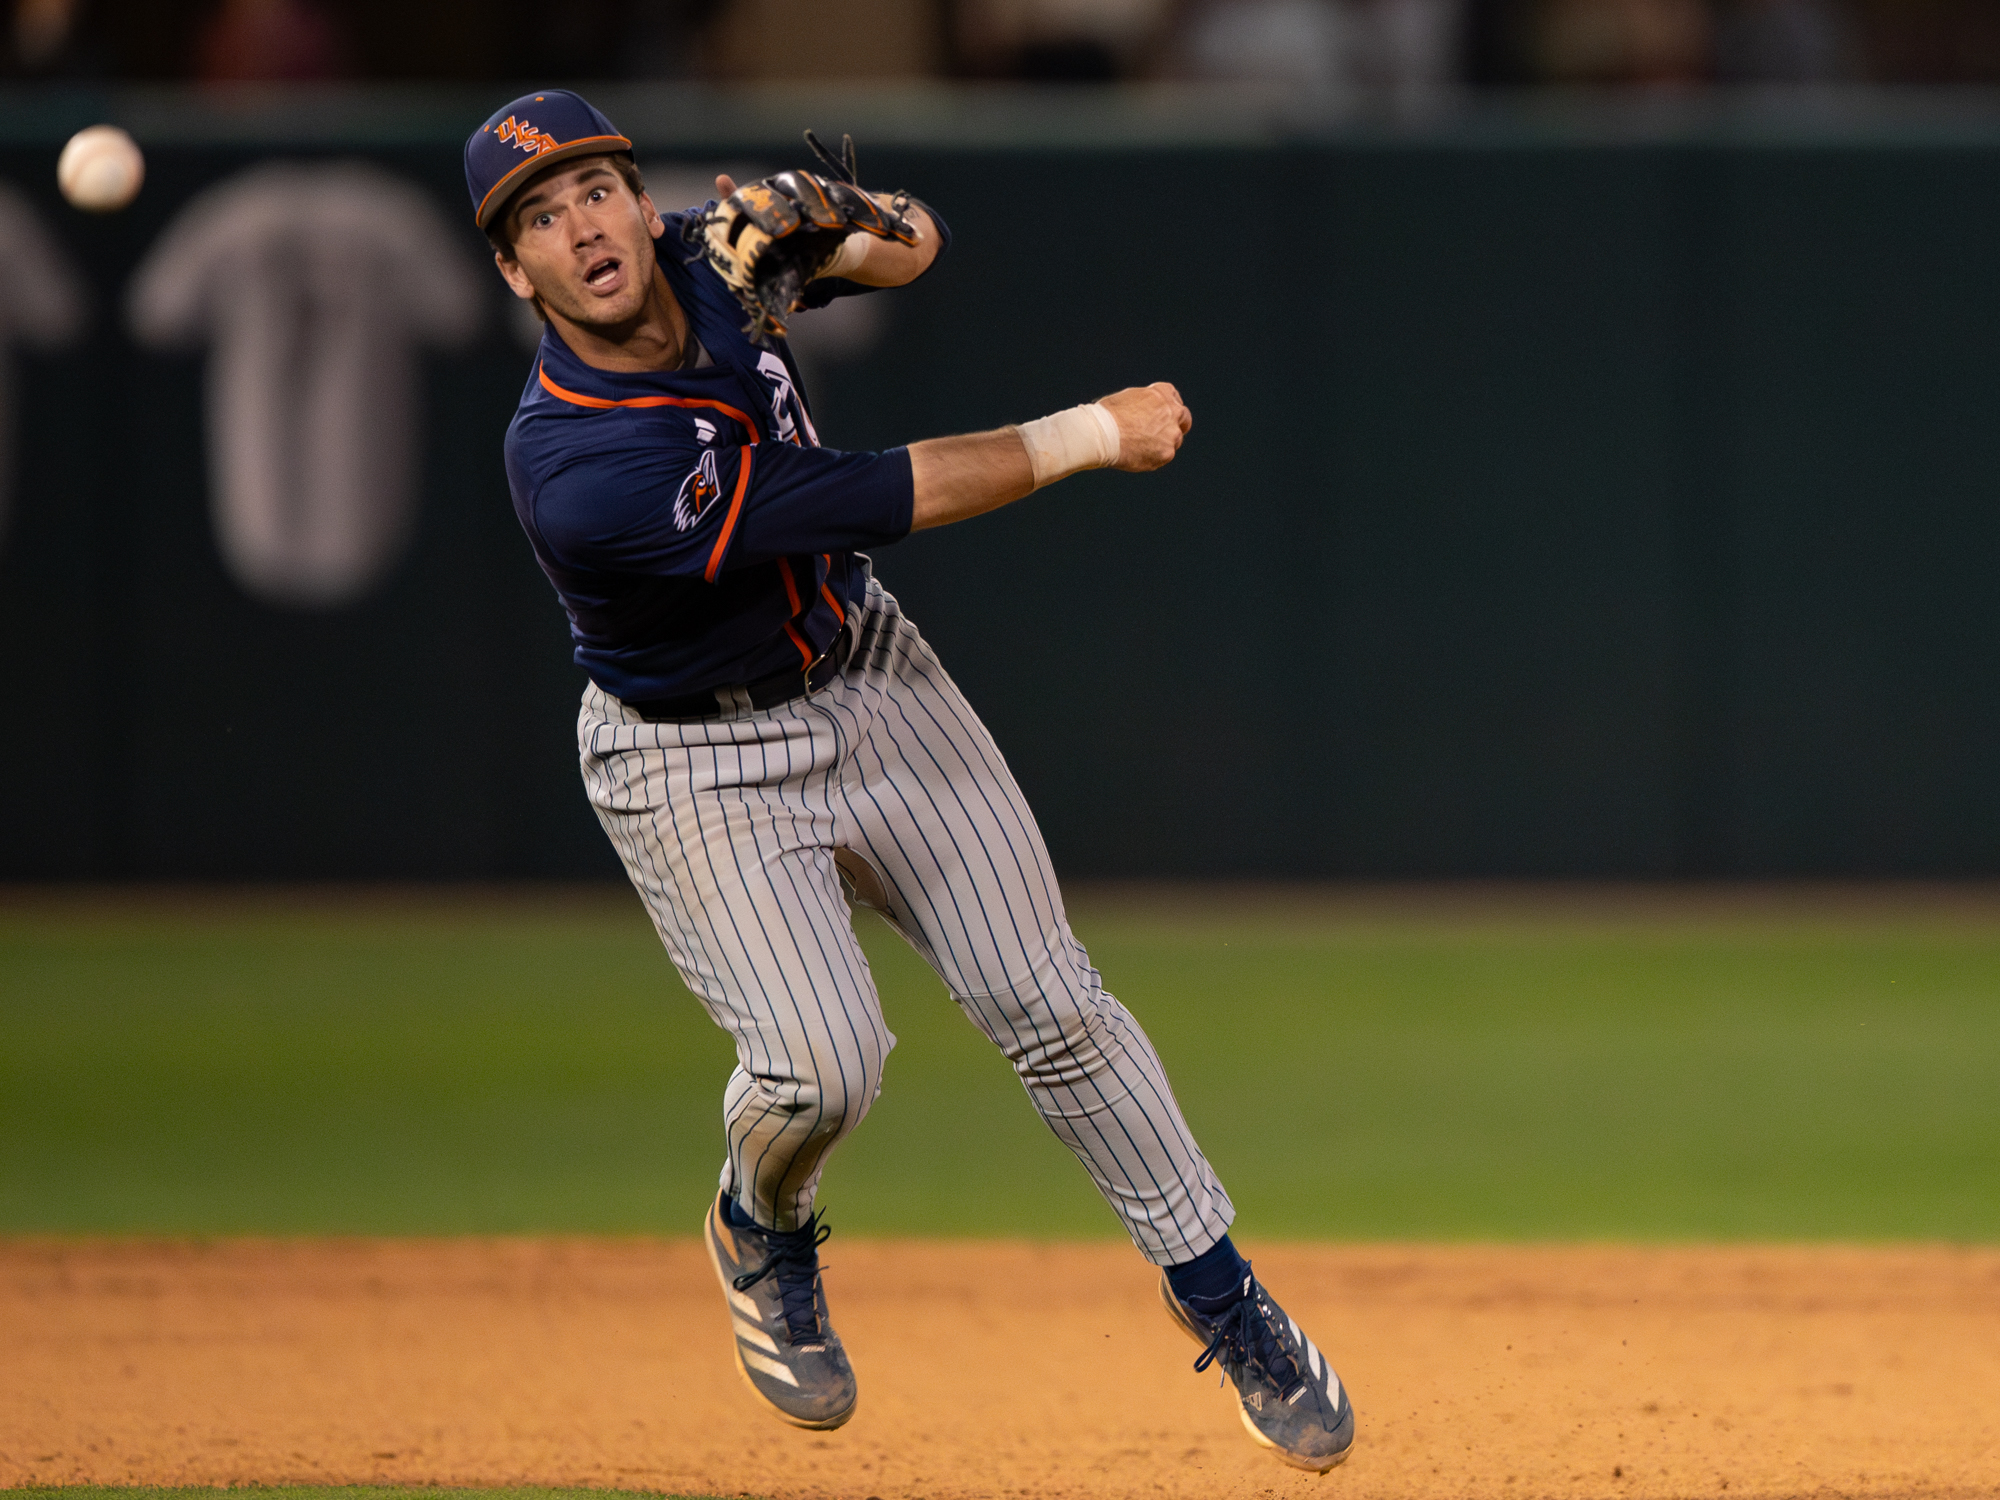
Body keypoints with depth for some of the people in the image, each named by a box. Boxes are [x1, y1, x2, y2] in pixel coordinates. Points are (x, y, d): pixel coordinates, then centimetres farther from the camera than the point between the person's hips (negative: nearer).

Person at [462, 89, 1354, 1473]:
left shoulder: (708, 258, -14)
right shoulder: (583, 476, -33)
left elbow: (918, 243, 3)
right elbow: (883, 502, -28)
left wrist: (849, 237, -22)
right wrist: (1089, 436, -21)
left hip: (869, 679, 5)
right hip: (697, 768, -5)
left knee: (1048, 1005, 2)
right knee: (823, 1065, -19)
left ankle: (1218, 1293, 17)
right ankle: (767, 1233, 16)